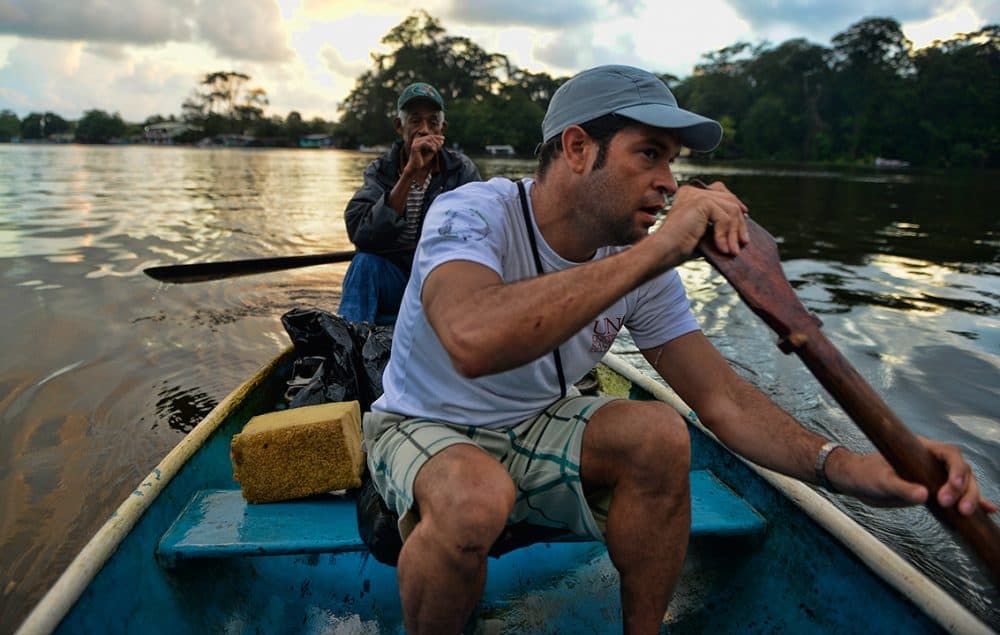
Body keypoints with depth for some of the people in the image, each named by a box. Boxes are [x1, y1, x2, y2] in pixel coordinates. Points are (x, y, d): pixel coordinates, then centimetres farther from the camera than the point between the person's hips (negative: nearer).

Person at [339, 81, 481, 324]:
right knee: (365, 263, -28)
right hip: (393, 281, 0)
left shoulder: (462, 170, -2)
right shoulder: (381, 170, -2)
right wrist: (409, 173, -27)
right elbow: (362, 236, -21)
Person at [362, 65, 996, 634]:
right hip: (425, 429, -4)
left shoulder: (643, 268, -8)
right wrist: (652, 253, -43)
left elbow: (721, 396, -10)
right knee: (475, 495, -38)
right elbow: (473, 342, -47)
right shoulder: (472, 213, -24)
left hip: (538, 426, 4)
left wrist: (840, 464, -28)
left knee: (659, 434, -23)